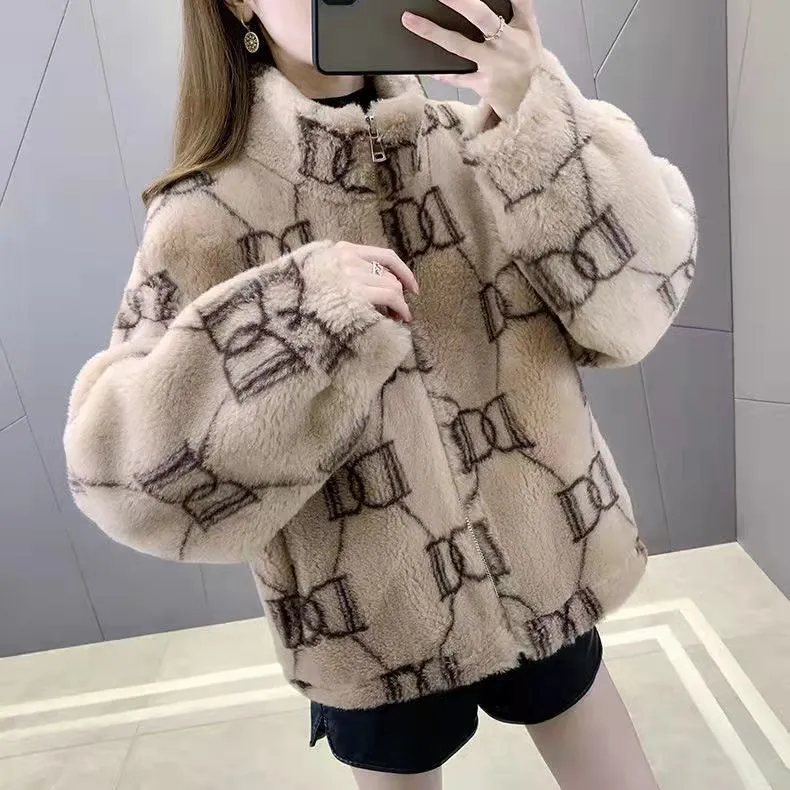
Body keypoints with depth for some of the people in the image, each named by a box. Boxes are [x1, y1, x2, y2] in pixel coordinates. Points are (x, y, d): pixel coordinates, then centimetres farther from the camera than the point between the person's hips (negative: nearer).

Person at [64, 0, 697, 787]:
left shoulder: (476, 148, -7)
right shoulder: (209, 215, -13)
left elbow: (639, 293, -13)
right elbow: (126, 465, -17)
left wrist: (537, 117, -24)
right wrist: (291, 320, -29)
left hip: (538, 580, 3)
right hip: (372, 631, -2)